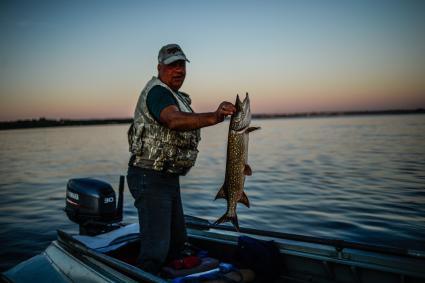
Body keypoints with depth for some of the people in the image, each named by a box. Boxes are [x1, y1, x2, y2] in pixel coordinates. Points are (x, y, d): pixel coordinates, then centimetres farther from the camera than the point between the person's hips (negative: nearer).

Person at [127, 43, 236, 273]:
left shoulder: (175, 96, 18)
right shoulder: (157, 91, -15)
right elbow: (174, 121, -37)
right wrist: (212, 117, -51)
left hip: (169, 178, 11)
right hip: (150, 179, -10)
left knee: (177, 240, 20)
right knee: (156, 248, -13)